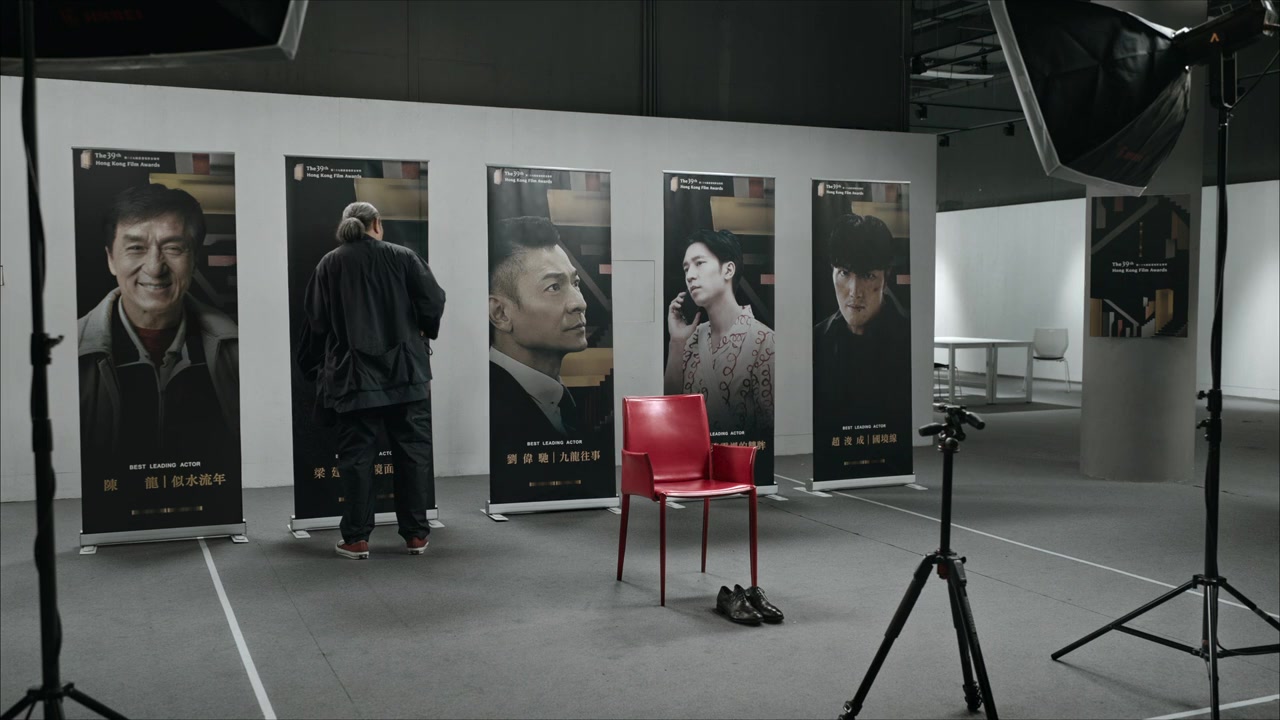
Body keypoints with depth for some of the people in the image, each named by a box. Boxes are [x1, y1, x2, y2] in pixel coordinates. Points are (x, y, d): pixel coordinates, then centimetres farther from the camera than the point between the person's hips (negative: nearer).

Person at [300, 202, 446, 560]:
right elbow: (434, 301, -7)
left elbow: (316, 319, 2)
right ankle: (415, 534, 9)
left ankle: (357, 538, 5)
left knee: (357, 455, 5)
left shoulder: (329, 264, 4)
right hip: (406, 373, 0)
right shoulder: (402, 257, 0)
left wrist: (319, 370, 14)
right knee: (413, 452, 6)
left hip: (354, 376, 1)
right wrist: (424, 333, 12)